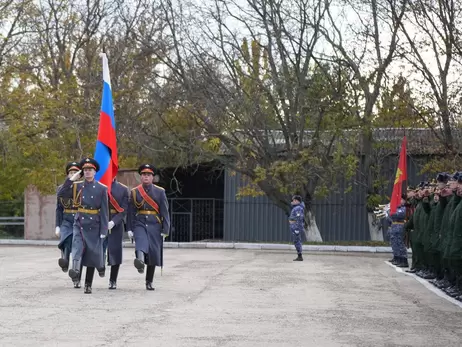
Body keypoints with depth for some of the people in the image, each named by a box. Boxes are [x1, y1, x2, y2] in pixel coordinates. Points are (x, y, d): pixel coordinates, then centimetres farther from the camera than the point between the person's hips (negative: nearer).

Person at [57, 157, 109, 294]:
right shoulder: (77, 186, 5)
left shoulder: (102, 189, 0)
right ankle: (75, 270, -49)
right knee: (78, 247, -26)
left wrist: (103, 230, -8)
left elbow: (105, 211, -2)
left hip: (94, 226, 0)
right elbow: (60, 194, -3)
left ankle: (88, 285, 13)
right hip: (79, 223, 0)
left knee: (92, 255, 4)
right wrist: (70, 180, -8)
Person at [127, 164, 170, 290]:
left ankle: (149, 282, 13)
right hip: (140, 224, -1)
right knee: (141, 241, -32)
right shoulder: (134, 192, 7)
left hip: (154, 225, 1)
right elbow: (130, 212, 6)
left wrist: (165, 230, -3)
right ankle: (140, 260, -62)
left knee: (153, 253, 2)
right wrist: (130, 229, 0)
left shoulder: (160, 192, 5)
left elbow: (165, 212, 2)